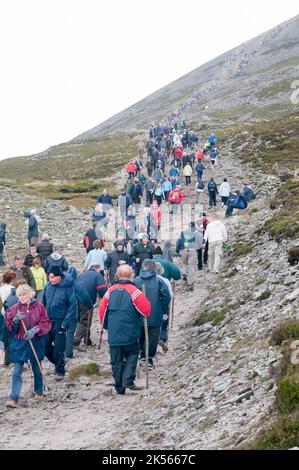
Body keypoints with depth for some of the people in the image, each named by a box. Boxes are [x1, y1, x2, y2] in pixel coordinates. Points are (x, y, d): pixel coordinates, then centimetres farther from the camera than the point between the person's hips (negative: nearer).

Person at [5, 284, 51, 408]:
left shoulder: (39, 306, -4)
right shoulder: (15, 308, -2)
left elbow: (46, 323, -5)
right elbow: (9, 324, -3)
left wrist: (35, 329, -20)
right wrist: (15, 320, -23)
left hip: (35, 342, 0)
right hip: (19, 343, 0)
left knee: (37, 369, 16)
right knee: (17, 372, -5)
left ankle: (39, 392, 37)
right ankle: (13, 399, -6)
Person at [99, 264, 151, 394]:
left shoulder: (111, 291, 3)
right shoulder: (134, 291, -9)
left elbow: (102, 310, 9)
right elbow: (146, 310, -8)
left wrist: (105, 325, 25)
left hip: (113, 334, 3)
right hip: (130, 334, -3)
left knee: (116, 361, 10)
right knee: (132, 354, 15)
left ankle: (119, 388, 14)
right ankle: (128, 380, -2)